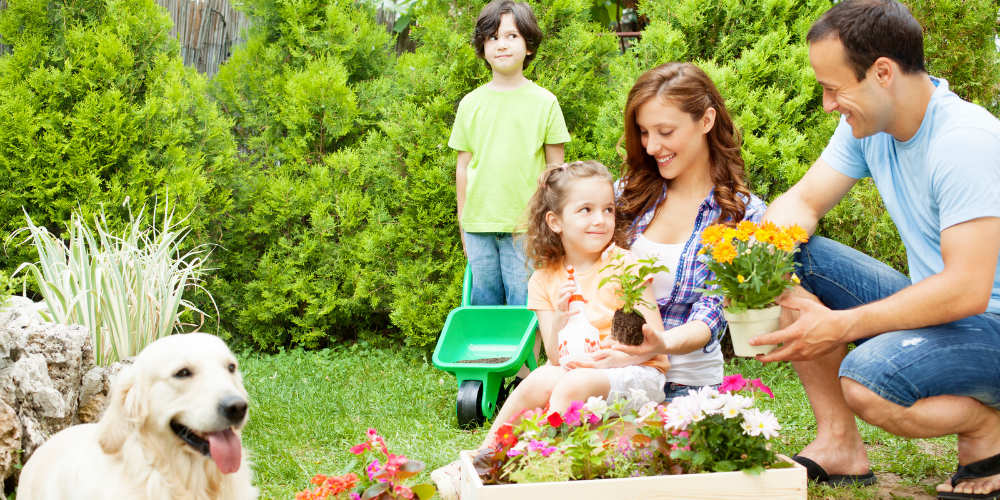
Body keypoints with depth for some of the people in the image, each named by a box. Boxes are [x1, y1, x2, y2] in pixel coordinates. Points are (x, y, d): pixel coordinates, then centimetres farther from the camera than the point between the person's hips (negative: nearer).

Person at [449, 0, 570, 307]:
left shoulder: (544, 102, 1)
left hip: (527, 224, -3)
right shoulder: (470, 104, 8)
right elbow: (463, 168, 12)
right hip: (478, 224, 3)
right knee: (483, 302, 9)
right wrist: (462, 226, 11)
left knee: (524, 304, -2)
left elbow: (556, 169, 5)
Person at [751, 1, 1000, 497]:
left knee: (866, 381, -34)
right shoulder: (868, 123, 0)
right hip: (932, 307, 8)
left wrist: (840, 326, -28)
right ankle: (840, 446, 0)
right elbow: (801, 201, 6)